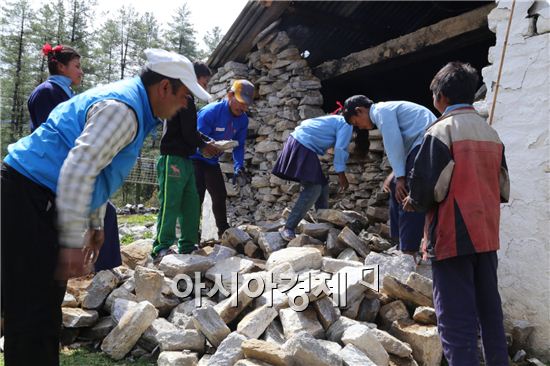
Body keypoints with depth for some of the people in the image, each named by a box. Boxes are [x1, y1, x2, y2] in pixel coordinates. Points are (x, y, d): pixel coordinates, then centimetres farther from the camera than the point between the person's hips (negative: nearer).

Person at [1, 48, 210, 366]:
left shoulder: (126, 103, 15)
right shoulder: (122, 109, -17)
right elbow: (77, 170, -25)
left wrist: (95, 225, 22)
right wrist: (73, 243, -21)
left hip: (39, 203, 10)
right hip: (28, 200, -10)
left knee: (45, 308, 16)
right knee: (35, 316, -5)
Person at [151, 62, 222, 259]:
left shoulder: (185, 98, 21)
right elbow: (188, 133, -15)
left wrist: (209, 142, 12)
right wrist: (204, 146, 1)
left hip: (185, 160, 10)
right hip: (173, 159, -10)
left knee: (191, 204, 9)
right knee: (170, 204, -9)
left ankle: (187, 246, 14)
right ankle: (162, 248, -4)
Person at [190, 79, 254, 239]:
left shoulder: (243, 119, -8)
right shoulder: (210, 112, -28)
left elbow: (239, 145, -2)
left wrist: (238, 166, -17)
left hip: (212, 161, 7)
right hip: (195, 158, -6)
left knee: (220, 196, 11)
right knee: (197, 196, -12)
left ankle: (224, 232, 26)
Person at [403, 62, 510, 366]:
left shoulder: (441, 130, -12)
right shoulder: (491, 133, 10)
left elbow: (427, 186, -18)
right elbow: (503, 189, 13)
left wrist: (414, 203, 2)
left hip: (452, 237, -7)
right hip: (486, 235, 7)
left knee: (456, 318, -2)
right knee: (489, 310, 18)